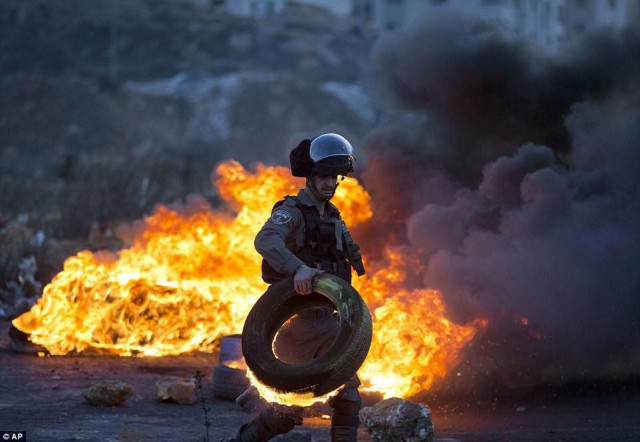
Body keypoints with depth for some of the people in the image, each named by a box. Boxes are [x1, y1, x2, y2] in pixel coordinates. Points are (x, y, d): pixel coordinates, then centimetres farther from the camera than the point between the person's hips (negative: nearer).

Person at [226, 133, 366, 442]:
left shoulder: (333, 218, 15)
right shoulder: (291, 211, -11)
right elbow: (265, 240, -33)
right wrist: (298, 268, -50)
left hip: (326, 320, 7)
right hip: (294, 321, -7)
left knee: (347, 398, -3)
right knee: (291, 410, -3)